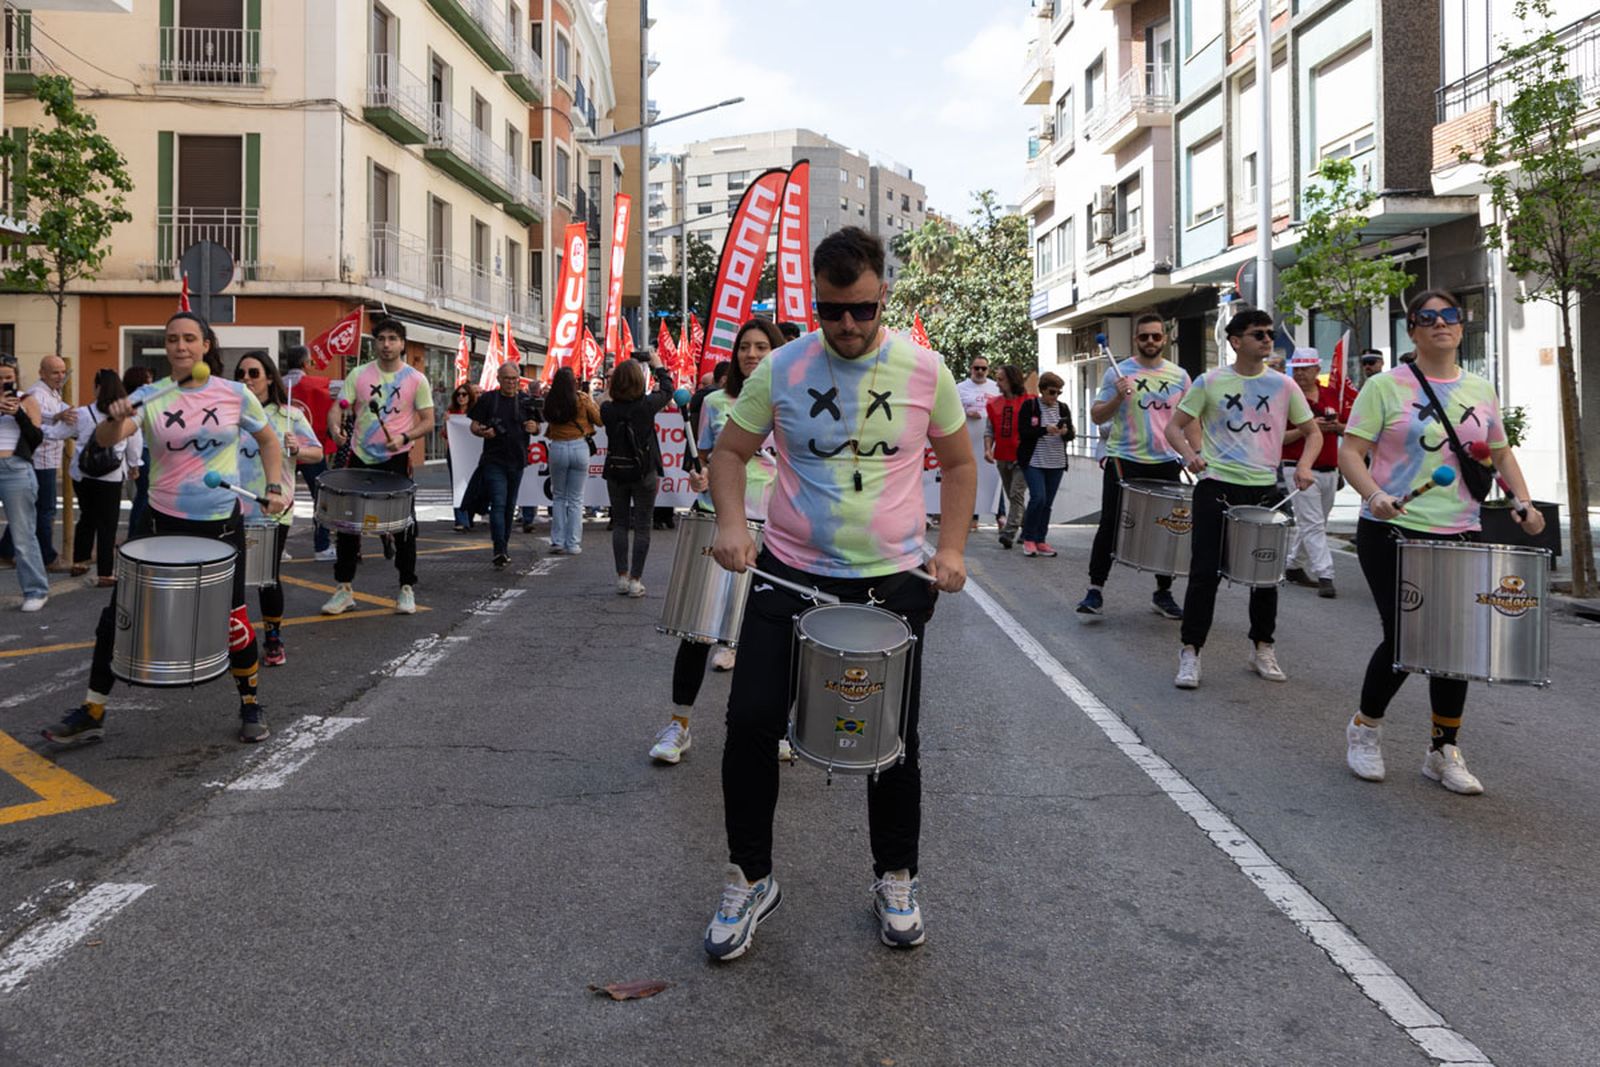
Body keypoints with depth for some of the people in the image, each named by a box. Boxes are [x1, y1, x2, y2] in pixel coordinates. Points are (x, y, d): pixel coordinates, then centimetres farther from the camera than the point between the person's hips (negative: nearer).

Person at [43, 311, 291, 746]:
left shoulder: (234, 394, -3)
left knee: (232, 618, 5)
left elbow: (268, 440, 12)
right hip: (164, 522, 1)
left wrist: (275, 487, 0)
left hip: (222, 524, 0)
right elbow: (105, 440, -21)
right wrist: (116, 418, -43)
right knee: (119, 611, 0)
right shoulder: (149, 397, -5)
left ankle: (251, 704, 26)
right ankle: (92, 712, 14)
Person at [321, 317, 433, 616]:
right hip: (360, 458, 2)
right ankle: (345, 588, 17)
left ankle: (407, 588, 15)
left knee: (404, 524, 3)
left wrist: (404, 437, -20)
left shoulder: (416, 380, -3)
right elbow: (338, 407, -2)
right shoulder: (359, 375, 2)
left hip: (396, 460, -2)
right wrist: (334, 427, -25)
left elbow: (428, 421, -2)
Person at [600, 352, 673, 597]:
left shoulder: (607, 409, -8)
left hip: (616, 473, 3)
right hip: (644, 474, -2)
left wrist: (621, 374, 18)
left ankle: (622, 577, 11)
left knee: (619, 524, 12)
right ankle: (635, 580, 2)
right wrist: (658, 366, 20)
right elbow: (667, 391, 5)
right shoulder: (647, 405, -14)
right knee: (642, 526, 4)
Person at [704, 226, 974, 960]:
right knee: (752, 721, -3)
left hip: (893, 581, 0)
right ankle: (749, 878, 18)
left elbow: (959, 462, 8)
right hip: (790, 574, 0)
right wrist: (730, 524, -12)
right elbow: (731, 451, 6)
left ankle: (896, 879, 30)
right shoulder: (780, 369, -5)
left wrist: (950, 548, -3)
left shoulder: (924, 370, -3)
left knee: (895, 736, 9)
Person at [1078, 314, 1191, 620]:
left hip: (1166, 464, 3)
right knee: (1110, 525, -2)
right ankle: (1096, 590, 5)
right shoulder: (1117, 373, -1)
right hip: (1124, 462, -3)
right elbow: (1096, 416, -2)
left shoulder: (1179, 376, 7)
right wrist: (1118, 398, -18)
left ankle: (1163, 593, 22)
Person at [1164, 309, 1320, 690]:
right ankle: (1190, 652, 4)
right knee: (1205, 572, -4)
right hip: (1216, 488, -3)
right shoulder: (1209, 382, -1)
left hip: (1265, 490, 3)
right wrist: (1189, 454, -17)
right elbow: (1175, 426, 3)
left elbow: (1313, 432, 12)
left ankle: (1262, 648, 27)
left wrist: (1304, 465, -8)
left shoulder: (1283, 386, 4)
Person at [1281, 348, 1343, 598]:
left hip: (1329, 471, 6)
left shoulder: (1331, 395, 10)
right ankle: (1325, 577, -11)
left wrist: (1337, 426, -5)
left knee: (1316, 523, 14)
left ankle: (1294, 567, 28)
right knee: (1312, 525, -9)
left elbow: (1347, 429, 18)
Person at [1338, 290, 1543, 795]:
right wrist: (1374, 496, -26)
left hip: (1458, 538, 4)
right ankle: (1365, 729, 22)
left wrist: (1523, 503, 4)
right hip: (1392, 534, -4)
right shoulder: (1386, 387, -3)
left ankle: (1444, 752, 20)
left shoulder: (1481, 391, 11)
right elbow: (1350, 452, -8)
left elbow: (1501, 453, 20)